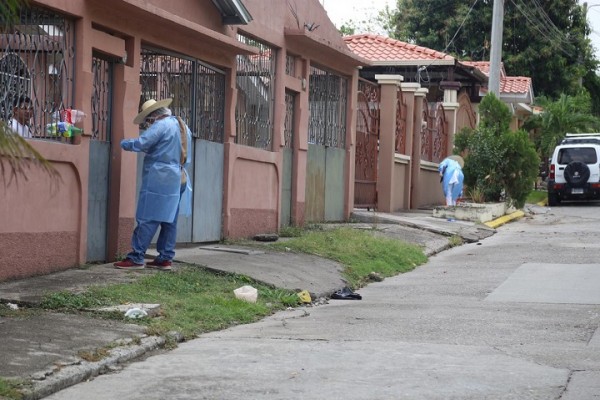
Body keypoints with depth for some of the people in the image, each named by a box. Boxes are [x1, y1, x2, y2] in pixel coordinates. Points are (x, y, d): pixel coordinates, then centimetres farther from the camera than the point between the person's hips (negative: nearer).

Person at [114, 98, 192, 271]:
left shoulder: (161, 126, -12)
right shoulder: (183, 127, 16)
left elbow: (139, 143, -17)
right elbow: (186, 157, 23)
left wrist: (123, 143, 0)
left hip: (158, 180, -9)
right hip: (177, 180, 9)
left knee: (147, 219, -7)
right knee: (169, 220, 9)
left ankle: (136, 258, -8)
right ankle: (165, 258, 10)